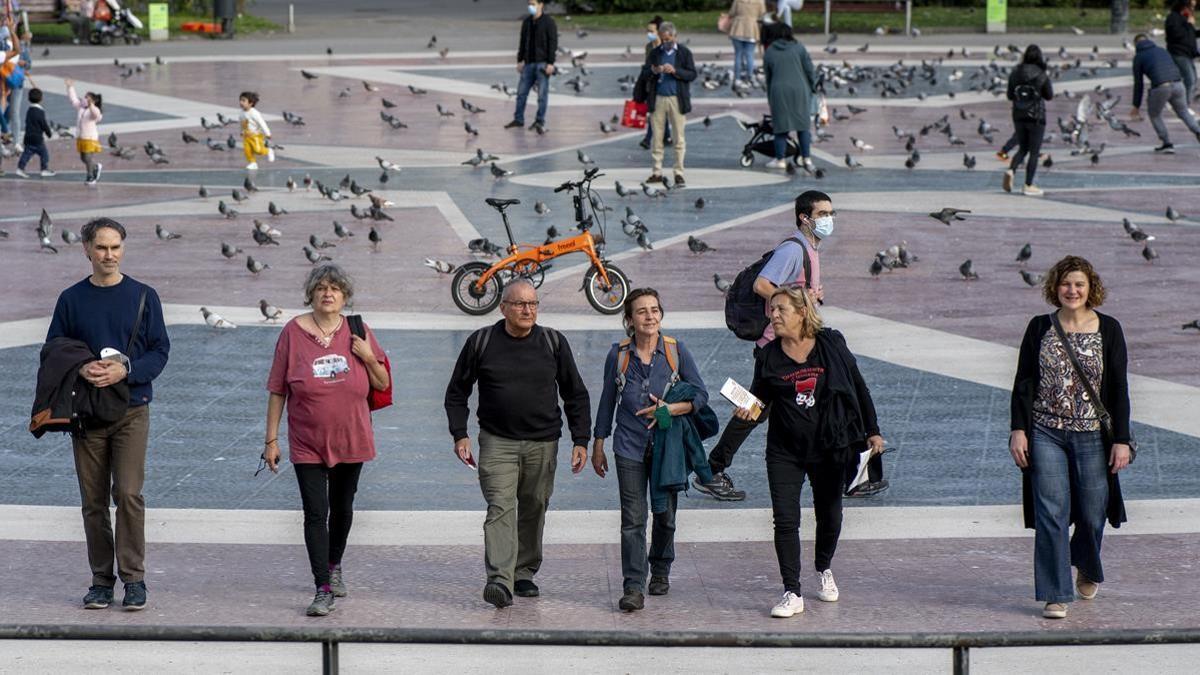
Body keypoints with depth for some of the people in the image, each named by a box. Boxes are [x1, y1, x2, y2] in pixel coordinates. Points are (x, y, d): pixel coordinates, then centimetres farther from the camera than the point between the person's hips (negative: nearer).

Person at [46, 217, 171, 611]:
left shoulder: (143, 297, 3)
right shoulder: (72, 299, 7)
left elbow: (160, 351, 2)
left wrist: (126, 370, -16)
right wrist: (80, 369, -13)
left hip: (131, 410, -2)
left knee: (129, 494, -11)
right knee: (93, 501, 4)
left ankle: (133, 579, -5)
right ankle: (101, 580, 12)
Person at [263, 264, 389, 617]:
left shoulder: (357, 332, 0)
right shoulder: (293, 332, -6)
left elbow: (383, 384, 6)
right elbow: (277, 391, -3)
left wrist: (369, 357, -12)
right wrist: (272, 439, -4)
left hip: (350, 441, 3)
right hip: (307, 444, -3)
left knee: (342, 509, 18)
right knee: (315, 513, -10)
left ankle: (334, 566, 41)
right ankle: (323, 591, -10)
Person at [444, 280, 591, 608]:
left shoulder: (554, 342, 4)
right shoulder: (482, 342, 1)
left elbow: (576, 395, 10)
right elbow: (457, 391, 9)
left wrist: (580, 440, 3)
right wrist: (460, 434, -2)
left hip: (542, 443, 2)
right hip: (497, 442, -2)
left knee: (533, 511, 9)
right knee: (501, 507, -15)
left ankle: (524, 574, 23)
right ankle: (500, 581, -25)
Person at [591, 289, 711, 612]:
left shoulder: (676, 351, -1)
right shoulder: (619, 354, 1)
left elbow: (700, 395, 1)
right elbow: (607, 402, 10)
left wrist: (669, 409, -16)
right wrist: (598, 446, 12)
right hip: (630, 446, -1)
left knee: (665, 513, 12)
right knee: (633, 518, -8)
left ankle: (660, 570, 35)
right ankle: (633, 588, -9)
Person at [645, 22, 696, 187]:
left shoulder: (684, 52, 3)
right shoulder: (655, 53, 11)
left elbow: (692, 74, -1)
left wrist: (675, 71, -15)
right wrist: (654, 72, -11)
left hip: (677, 99, -2)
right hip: (658, 99, 2)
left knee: (679, 139, -1)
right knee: (657, 138, 2)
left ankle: (679, 173, 3)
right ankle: (657, 172, 9)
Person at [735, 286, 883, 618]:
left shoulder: (831, 344, -4)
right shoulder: (769, 356, -2)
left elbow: (858, 387, 5)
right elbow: (759, 397, 8)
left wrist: (872, 431, 7)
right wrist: (749, 410, -16)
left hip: (829, 449, 0)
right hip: (785, 451, 0)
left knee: (829, 515, 13)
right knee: (785, 519, -10)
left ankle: (823, 569, 41)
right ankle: (792, 593, -5)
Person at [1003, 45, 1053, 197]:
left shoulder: (1015, 73, -2)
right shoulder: (1041, 75, -12)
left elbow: (1010, 96, 3)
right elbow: (1049, 96, -3)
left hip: (1018, 116, 4)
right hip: (1036, 116, -4)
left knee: (1023, 149, 18)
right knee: (1034, 151, 6)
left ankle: (1011, 170, -9)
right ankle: (1028, 186, 5)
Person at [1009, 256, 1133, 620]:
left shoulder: (1109, 329, 2)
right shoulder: (1039, 327, 4)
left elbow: (1118, 388, 2)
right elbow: (1023, 382, 5)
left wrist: (1121, 440, -2)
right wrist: (1018, 430, -3)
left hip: (1092, 436, 0)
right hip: (1046, 435, 0)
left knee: (1092, 513, 5)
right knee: (1051, 514, -6)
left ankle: (1087, 569, 37)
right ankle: (1056, 594, 0)